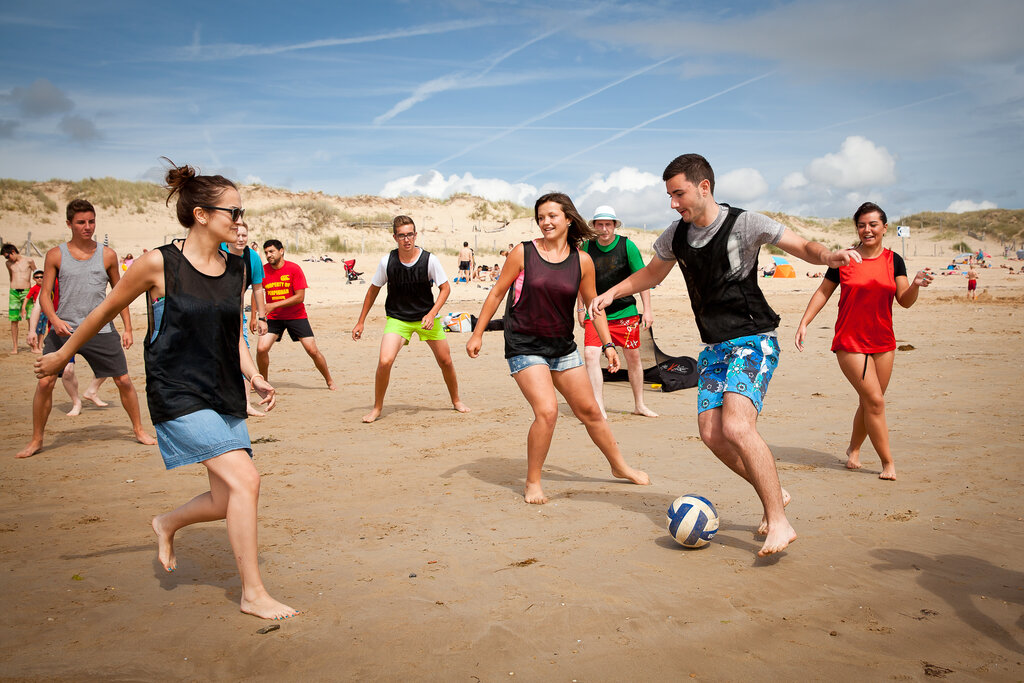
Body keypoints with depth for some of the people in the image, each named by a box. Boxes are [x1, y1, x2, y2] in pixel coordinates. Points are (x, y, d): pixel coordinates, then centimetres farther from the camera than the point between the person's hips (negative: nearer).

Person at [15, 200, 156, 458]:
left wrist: (128, 328, 7)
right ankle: (36, 440, 12)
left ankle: (139, 429, 20)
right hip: (64, 329, 0)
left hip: (100, 330, 1)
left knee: (124, 381, 1)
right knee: (45, 382, -5)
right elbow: (45, 294, 1)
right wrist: (54, 319, -19)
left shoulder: (107, 255, 4)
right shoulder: (56, 255, 2)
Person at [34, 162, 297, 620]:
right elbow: (106, 311, 3)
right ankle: (253, 594, -5)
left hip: (225, 396, 6)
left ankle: (167, 524, 40)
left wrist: (255, 378, 2)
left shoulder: (235, 269, 5)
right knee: (245, 479, -18)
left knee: (225, 502, 6)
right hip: (177, 395, -6)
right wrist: (63, 355, 13)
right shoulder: (159, 264, -11)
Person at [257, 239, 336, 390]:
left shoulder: (294, 269, -13)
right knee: (261, 348, -14)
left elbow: (300, 297, -16)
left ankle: (330, 381, 13)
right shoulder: (263, 270, -3)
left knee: (312, 350, -6)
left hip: (296, 316, -2)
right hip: (273, 317, 2)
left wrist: (274, 305, -20)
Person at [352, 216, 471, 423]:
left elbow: (445, 288, -5)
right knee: (385, 361, -19)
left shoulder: (429, 260, -14)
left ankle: (456, 400, 34)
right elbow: (373, 290, 2)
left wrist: (431, 314, -18)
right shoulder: (387, 262, -12)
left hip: (426, 317, 1)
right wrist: (361, 321, 5)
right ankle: (377, 407, 3)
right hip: (397, 318, -1)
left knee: (445, 361, 8)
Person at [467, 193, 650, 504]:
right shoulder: (523, 253, -8)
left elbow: (592, 304, 10)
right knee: (547, 411, -19)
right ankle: (532, 482, 1)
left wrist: (607, 344, 6)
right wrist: (477, 334, -1)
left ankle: (620, 467, 34)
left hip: (562, 346, 4)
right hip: (524, 346, -4)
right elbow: (496, 293, -1)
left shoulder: (582, 261, -1)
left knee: (589, 410, 12)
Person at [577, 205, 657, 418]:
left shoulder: (627, 245, -5)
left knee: (633, 358, 8)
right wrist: (581, 307, 9)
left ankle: (639, 405, 26)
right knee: (590, 355, -15)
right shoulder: (587, 247, 1)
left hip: (625, 312, -1)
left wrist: (647, 308, -6)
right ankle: (599, 408, -10)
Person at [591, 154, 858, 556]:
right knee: (711, 433, -2)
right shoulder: (676, 235, 8)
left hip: (753, 340, -7)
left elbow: (802, 246, -10)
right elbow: (652, 273, 26)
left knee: (736, 427, -24)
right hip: (714, 346, 7)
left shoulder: (744, 224, -10)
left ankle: (779, 522, -15)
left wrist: (827, 256, -31)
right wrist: (612, 293, 18)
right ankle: (773, 494, 18)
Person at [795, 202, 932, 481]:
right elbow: (823, 292, 5)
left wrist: (917, 285, -22)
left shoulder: (893, 261, 4)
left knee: (868, 402, 9)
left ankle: (853, 450, 31)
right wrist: (804, 322, -1)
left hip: (883, 342, 3)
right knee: (875, 400, -9)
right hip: (850, 341, -3)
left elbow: (905, 301, -2)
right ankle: (888, 462, 3)